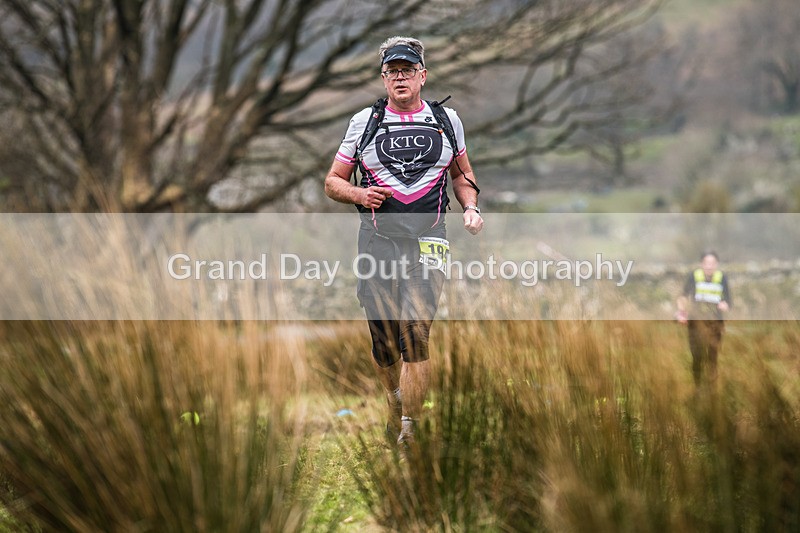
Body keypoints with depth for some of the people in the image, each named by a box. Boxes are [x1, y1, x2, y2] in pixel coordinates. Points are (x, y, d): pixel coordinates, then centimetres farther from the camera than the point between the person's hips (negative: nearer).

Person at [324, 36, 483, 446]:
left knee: (415, 335, -16)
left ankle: (409, 429, -13)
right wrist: (358, 194, -7)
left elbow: (461, 173, 26)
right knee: (383, 338, 5)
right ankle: (395, 402, 34)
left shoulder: (446, 120, 10)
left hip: (427, 240, -1)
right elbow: (333, 181, 13)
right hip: (377, 241, 1)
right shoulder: (364, 122, 7)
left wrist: (471, 208, 8)